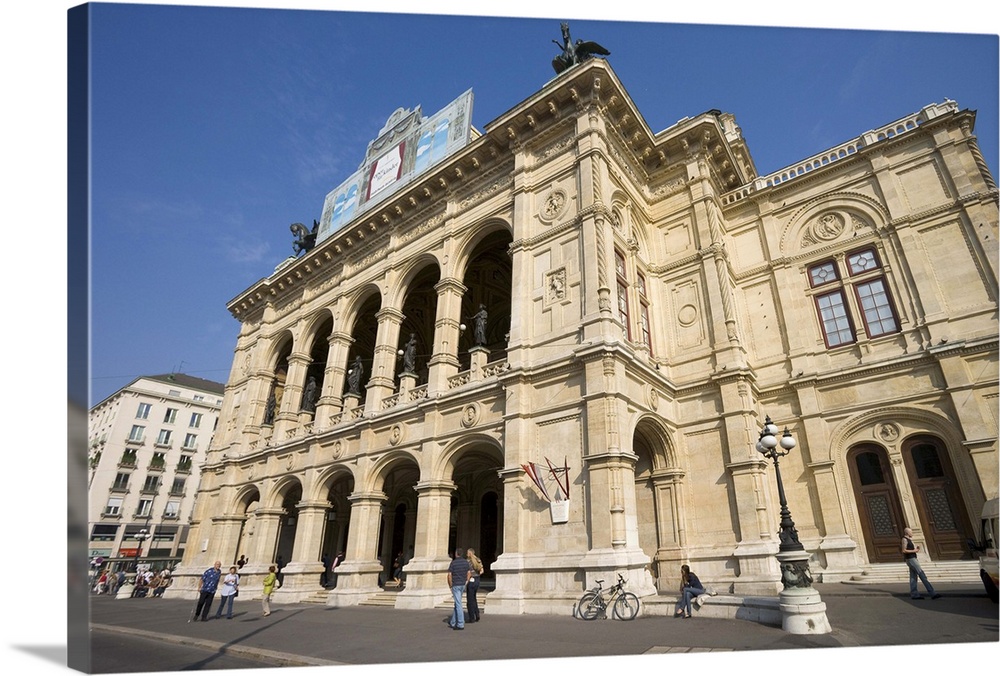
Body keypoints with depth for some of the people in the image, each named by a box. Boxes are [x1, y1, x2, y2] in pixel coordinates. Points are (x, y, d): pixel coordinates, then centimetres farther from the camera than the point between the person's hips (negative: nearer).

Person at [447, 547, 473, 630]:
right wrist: (466, 583, 5)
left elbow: (449, 575, -13)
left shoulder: (453, 562, -10)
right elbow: (469, 573, -1)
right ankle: (453, 622, 25)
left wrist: (450, 586, -3)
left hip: (455, 585, -5)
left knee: (458, 604, -5)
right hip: (463, 585, 5)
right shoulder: (466, 562, 3)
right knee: (457, 603, 16)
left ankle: (461, 624, -7)